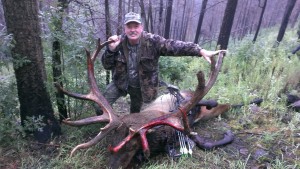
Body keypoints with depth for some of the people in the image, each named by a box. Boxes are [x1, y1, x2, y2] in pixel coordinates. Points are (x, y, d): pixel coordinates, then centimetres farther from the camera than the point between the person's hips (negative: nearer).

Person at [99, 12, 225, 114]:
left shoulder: (152, 41, -23)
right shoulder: (119, 42, -17)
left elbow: (174, 46, -29)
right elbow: (107, 66, -13)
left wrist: (201, 51, -38)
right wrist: (111, 49, -34)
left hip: (141, 86, -1)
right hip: (121, 83, 1)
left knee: (135, 111, 21)